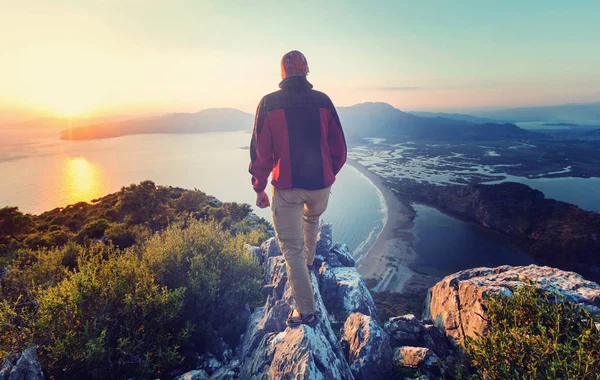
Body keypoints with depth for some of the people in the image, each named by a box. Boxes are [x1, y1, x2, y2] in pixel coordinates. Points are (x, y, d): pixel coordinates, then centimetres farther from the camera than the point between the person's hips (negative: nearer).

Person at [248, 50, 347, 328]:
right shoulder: (323, 101, 1)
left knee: (292, 248, 6)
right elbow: (339, 147, 4)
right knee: (312, 220, 35)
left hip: (286, 187, -3)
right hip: (321, 185, 3)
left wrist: (259, 188, 3)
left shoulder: (269, 103, -6)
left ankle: (306, 312, 10)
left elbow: (260, 149, -7)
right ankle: (309, 261, 54)